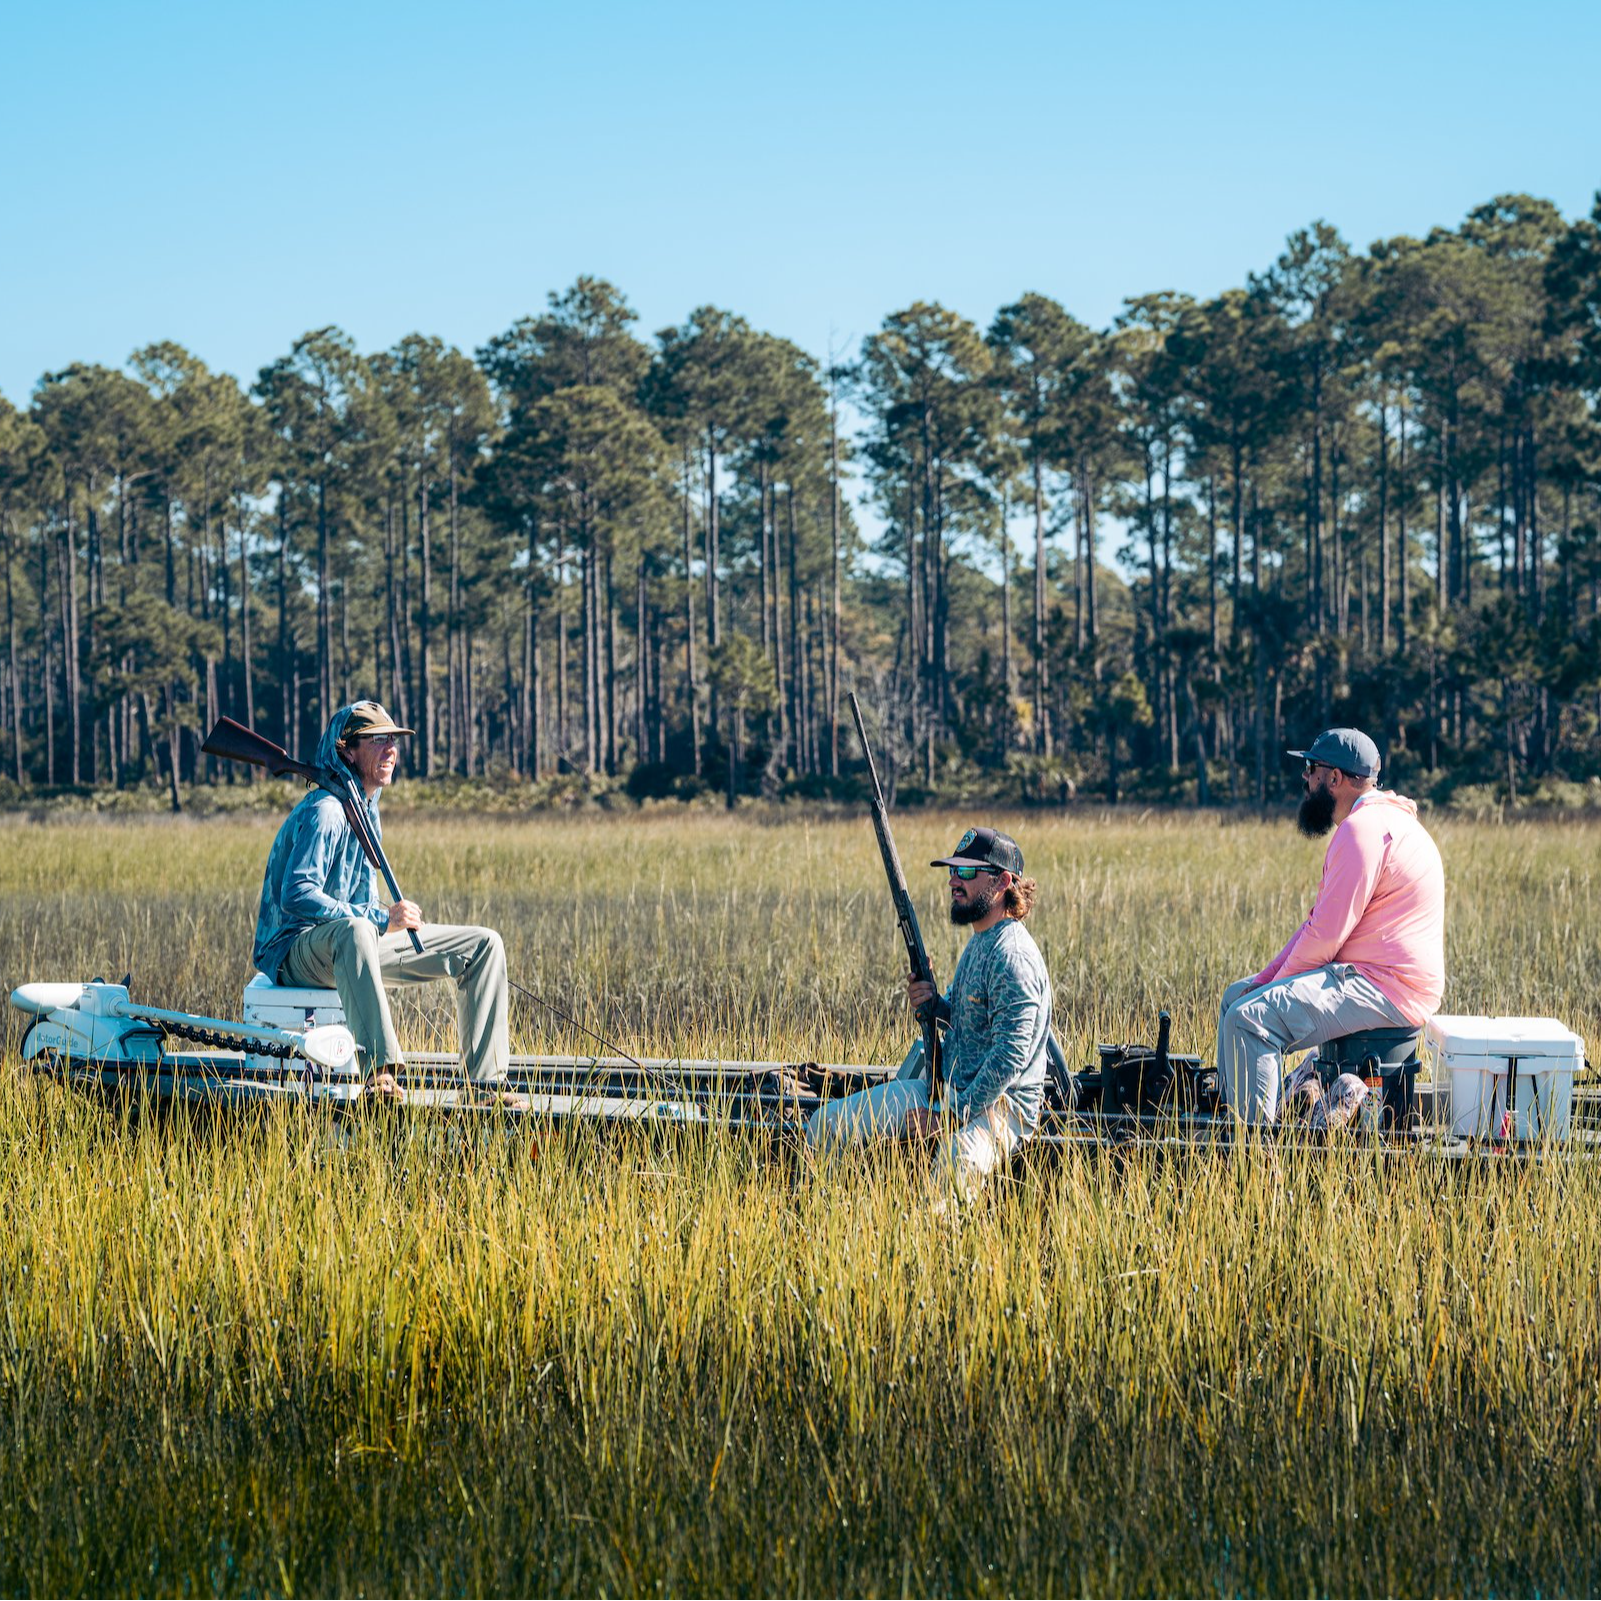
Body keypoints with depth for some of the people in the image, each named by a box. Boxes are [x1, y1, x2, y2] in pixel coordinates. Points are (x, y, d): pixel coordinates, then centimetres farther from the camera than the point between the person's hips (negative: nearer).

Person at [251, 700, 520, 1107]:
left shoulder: (367, 810, 14)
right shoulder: (324, 811, -17)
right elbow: (296, 896, -28)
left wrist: (395, 918, 6)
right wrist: (379, 919, -32)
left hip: (360, 941, 9)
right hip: (297, 948, -9)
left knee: (485, 944, 2)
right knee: (353, 930, -46)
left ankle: (485, 1082, -3)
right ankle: (381, 1073, -52)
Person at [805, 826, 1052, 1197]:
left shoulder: (1012, 956, -19)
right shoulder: (979, 940, 12)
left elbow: (1011, 1057, -25)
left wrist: (950, 1118, -23)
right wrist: (935, 1004, 1)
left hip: (1000, 1101, -10)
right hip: (942, 1087, 10)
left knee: (957, 1166, -42)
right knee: (827, 1123, 2)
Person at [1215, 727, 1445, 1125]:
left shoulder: (1362, 830, -17)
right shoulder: (1376, 820, 19)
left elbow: (1326, 935, -20)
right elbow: (1322, 922, 21)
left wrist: (1276, 984, -6)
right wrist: (1265, 979, 13)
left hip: (1384, 988, -12)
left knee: (1249, 1018, -24)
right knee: (1237, 996, 17)